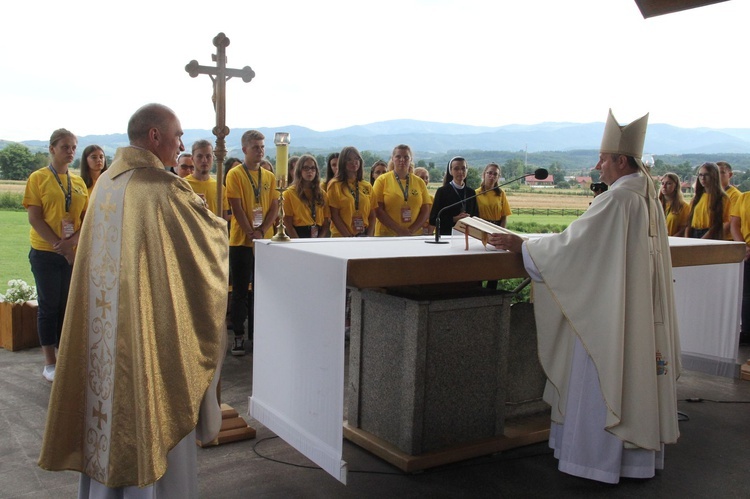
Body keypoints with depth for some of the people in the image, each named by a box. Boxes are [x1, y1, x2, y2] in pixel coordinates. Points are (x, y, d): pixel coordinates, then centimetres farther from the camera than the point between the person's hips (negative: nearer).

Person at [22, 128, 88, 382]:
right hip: (45, 253, -4)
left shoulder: (79, 182, 9)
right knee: (49, 305, 3)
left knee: (68, 305, 8)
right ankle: (50, 362, 10)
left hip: (75, 253, 4)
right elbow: (34, 218, -9)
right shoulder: (38, 178, -2)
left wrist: (73, 241, -12)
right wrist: (58, 245, -16)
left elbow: (89, 218, 5)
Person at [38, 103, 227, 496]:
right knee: (154, 409, 5)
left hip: (103, 326, 8)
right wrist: (218, 224, 16)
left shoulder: (106, 181, 6)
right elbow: (211, 234, -5)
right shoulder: (164, 187, -16)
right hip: (152, 324, -7)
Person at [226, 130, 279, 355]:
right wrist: (250, 233, -15)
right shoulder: (235, 174, -3)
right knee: (240, 291, 2)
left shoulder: (269, 177, 9)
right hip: (241, 241, -4)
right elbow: (237, 208, -9)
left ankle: (256, 333, 19)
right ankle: (239, 336, 9)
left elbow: (274, 207, 4)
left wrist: (262, 231, -9)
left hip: (265, 240, 4)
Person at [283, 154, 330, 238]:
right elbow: (287, 222, -4)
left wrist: (319, 241, -7)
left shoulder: (322, 193, 13)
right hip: (298, 235, -3)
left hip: (319, 236, 3)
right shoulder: (291, 192, 2)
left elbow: (326, 222, 8)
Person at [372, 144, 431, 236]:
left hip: (414, 236, 3)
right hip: (387, 235, -2)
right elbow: (378, 210, -6)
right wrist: (399, 230, -14)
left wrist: (411, 231, -8)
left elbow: (426, 211, 7)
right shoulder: (382, 180, 1)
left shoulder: (419, 182, 9)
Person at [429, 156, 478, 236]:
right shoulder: (442, 191, -1)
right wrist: (454, 219, -17)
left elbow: (476, 216, 16)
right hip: (447, 234, -3)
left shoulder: (471, 192, 12)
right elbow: (433, 219, -6)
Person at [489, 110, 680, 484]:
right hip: (642, 311, 9)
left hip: (610, 312, -9)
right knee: (636, 375, 15)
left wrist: (522, 245, -9)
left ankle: (601, 457, 12)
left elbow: (572, 244, -18)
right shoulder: (650, 199, 9)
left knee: (603, 380, 2)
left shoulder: (615, 199, -19)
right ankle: (639, 450, 27)